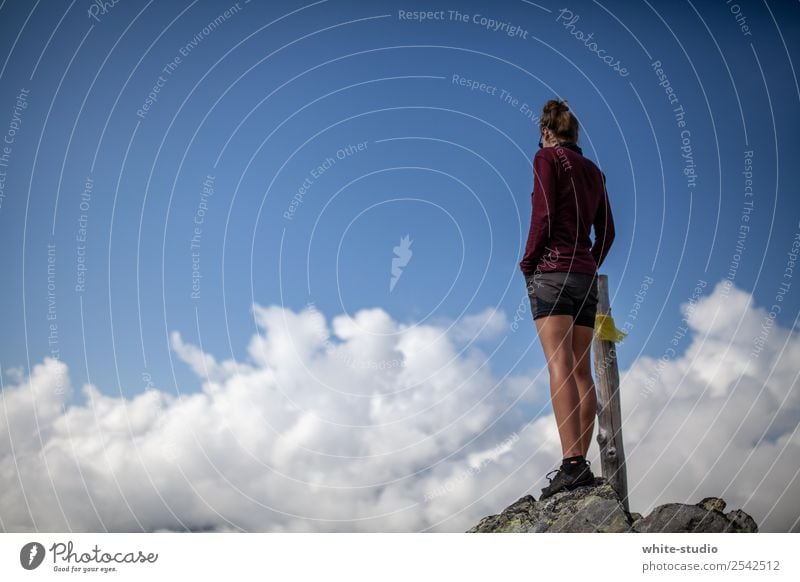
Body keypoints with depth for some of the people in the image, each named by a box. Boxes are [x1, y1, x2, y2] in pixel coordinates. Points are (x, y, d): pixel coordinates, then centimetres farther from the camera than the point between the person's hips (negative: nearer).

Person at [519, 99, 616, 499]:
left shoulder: (547, 157, 1)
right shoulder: (593, 171, 20)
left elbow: (543, 217, -10)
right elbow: (607, 231, 17)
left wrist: (528, 262, -2)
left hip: (552, 269, -7)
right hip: (586, 276, 7)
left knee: (559, 364, -16)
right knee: (581, 369, 4)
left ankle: (572, 464, -26)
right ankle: (580, 463, 1)